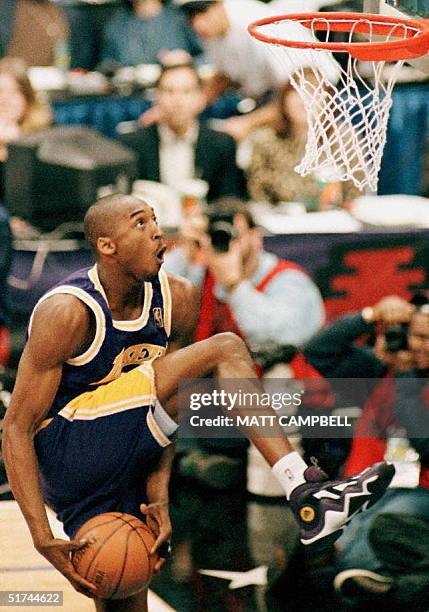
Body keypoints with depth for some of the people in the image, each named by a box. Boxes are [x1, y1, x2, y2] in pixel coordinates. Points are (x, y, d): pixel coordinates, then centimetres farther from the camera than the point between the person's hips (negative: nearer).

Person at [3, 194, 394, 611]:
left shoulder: (175, 301, 3)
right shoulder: (69, 312, -16)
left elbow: (166, 403, 10)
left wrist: (158, 491, -6)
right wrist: (43, 538, -24)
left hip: (120, 466, 8)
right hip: (61, 454, -8)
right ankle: (306, 494, -27)